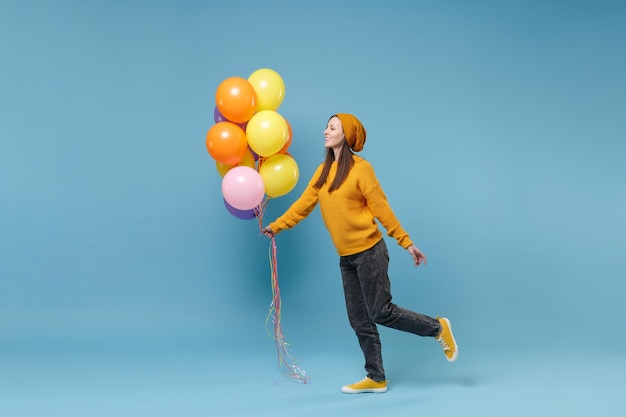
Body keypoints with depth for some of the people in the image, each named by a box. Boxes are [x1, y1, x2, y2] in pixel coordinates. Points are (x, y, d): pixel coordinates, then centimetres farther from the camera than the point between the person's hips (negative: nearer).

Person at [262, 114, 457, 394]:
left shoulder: (360, 168, -12)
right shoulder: (323, 170, 8)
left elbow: (381, 208, -11)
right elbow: (304, 204, 11)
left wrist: (406, 243, -10)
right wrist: (277, 225, 7)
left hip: (369, 252, -7)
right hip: (346, 257, 7)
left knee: (382, 313, -4)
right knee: (360, 321, 10)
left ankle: (438, 329, 17)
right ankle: (376, 379, 22)